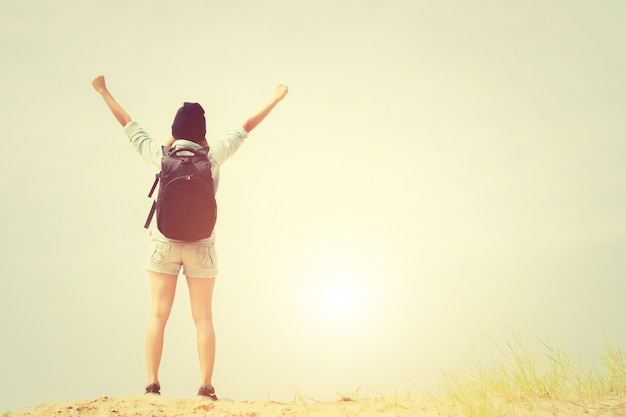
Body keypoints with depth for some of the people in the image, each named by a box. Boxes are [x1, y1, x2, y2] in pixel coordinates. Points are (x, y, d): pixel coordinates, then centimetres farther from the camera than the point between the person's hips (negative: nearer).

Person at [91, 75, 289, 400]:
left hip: (164, 242, 0)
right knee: (203, 317, 3)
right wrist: (275, 100, 14)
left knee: (158, 314, 2)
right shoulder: (213, 156, -5)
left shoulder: (161, 155, -3)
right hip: (201, 246, 0)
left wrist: (104, 92, 17)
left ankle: (152, 383, -2)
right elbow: (245, 128, 4)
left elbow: (129, 126, 7)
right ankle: (206, 386, 1)